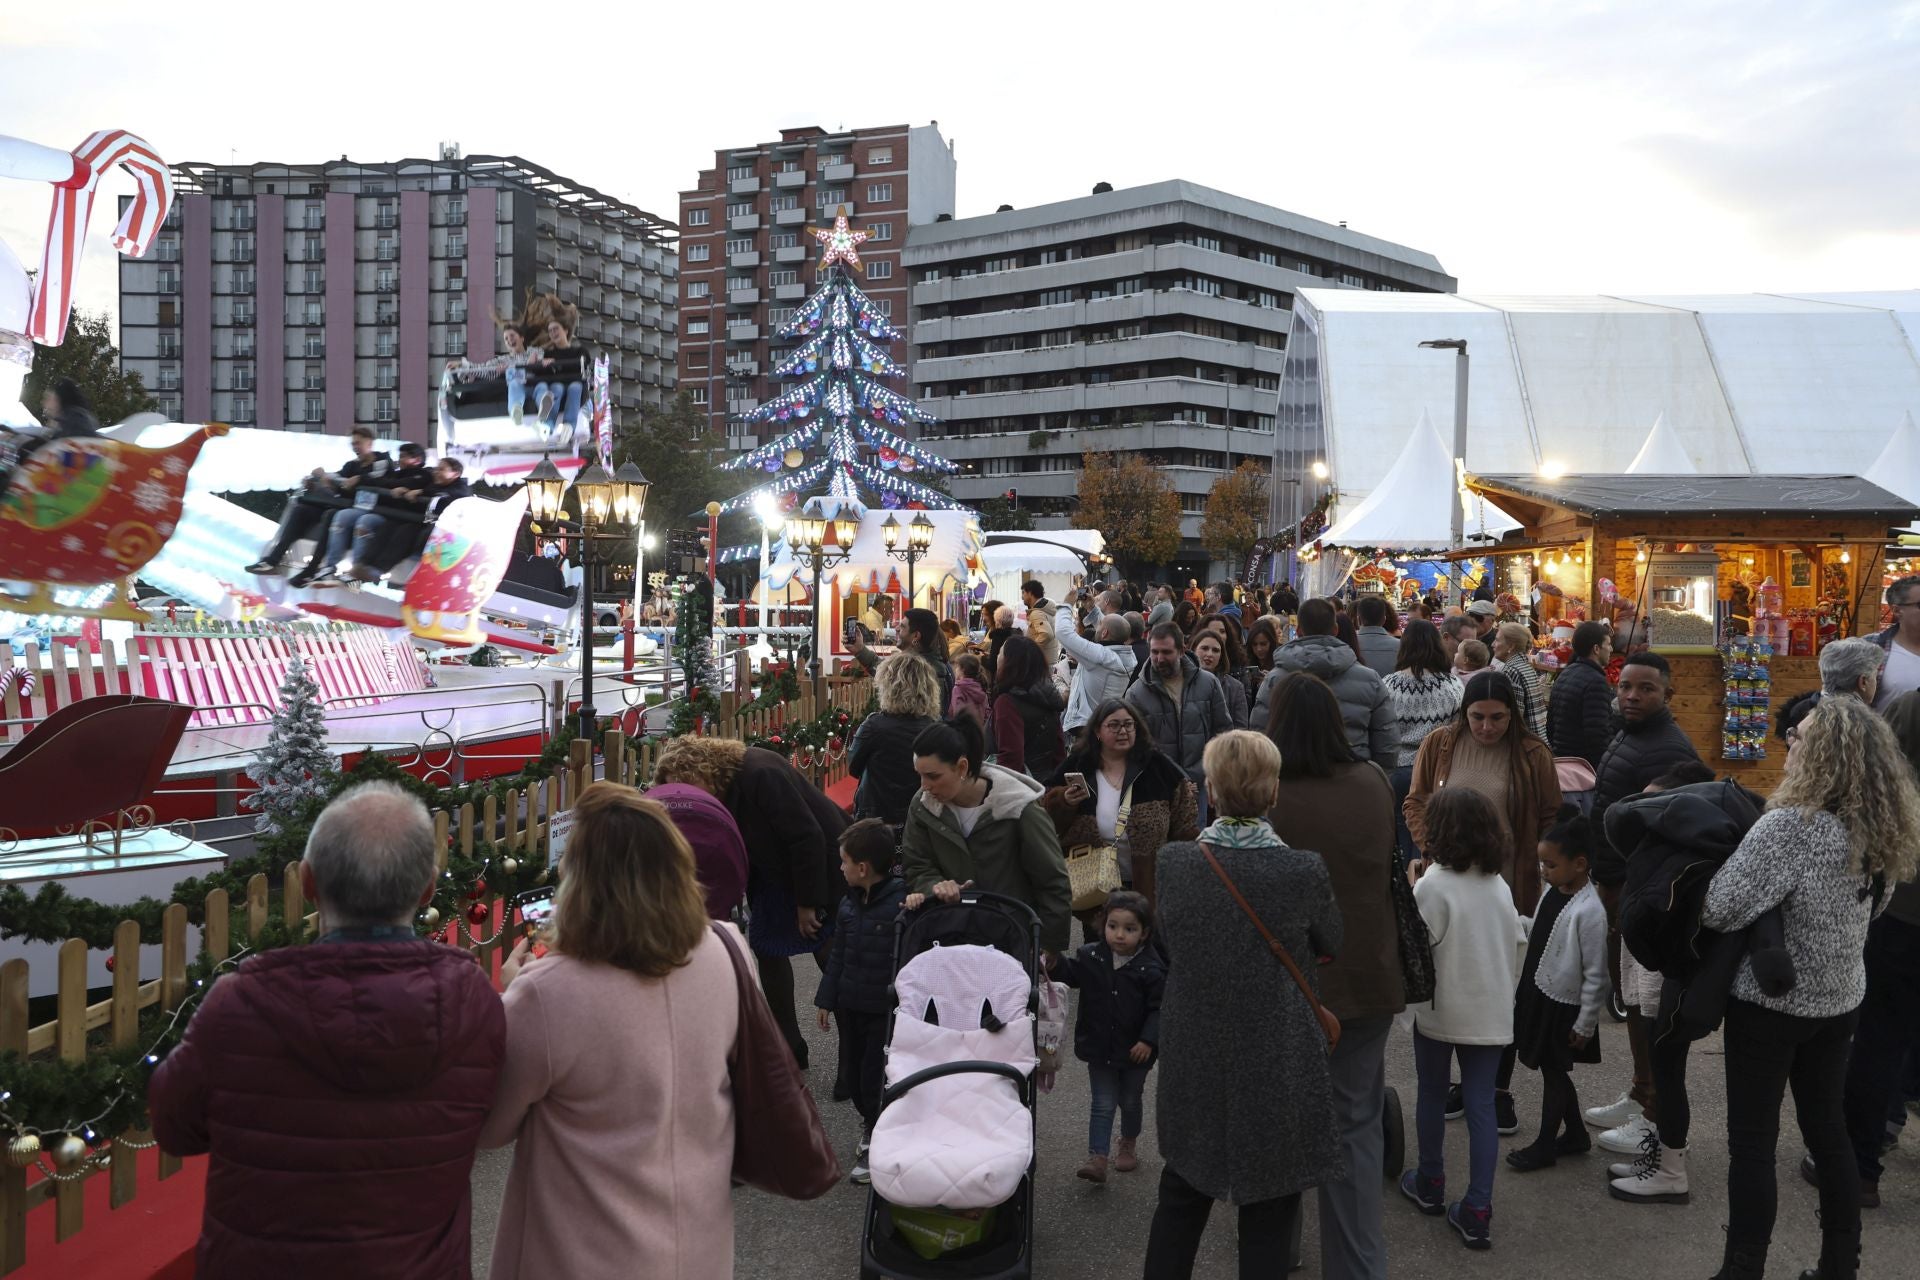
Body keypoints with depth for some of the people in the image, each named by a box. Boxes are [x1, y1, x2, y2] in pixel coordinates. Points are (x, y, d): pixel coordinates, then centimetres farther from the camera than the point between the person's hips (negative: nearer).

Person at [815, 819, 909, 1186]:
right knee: (853, 1072, 17)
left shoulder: (903, 902, -19)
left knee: (876, 1078, -1)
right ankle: (871, 1125, 39)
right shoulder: (849, 904, 4)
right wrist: (826, 1000, 14)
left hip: (887, 1010, -7)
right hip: (851, 1005, 7)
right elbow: (838, 956, 12)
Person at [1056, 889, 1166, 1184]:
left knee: (1130, 1102, 19)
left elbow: (1158, 1007, -14)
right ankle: (1097, 1159, 2)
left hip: (1135, 1049, -1)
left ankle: (1128, 1145, 43)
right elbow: (1069, 973, -1)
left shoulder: (1151, 968, -16)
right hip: (1099, 1048, 1)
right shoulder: (1090, 957, -8)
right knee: (1103, 1104, 3)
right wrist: (1053, 962, -21)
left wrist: (1148, 1040, -22)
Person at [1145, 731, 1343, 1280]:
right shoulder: (1305, 871, -19)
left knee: (1182, 1194, 21)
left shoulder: (1171, 862, -13)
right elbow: (1333, 945, 0)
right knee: (1269, 1213, 13)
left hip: (1192, 1060, 3)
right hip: (1278, 1067, -2)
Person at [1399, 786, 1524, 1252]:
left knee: (1433, 1096, 15)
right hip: (1490, 1012, 4)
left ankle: (1430, 1185, 31)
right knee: (1481, 1105, 6)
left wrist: (1411, 894, -8)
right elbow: (1515, 949, 10)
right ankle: (1477, 1209, 5)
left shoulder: (1434, 884, -18)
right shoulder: (1499, 885, 3)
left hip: (1440, 1009, -4)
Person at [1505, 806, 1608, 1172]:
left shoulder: (1588, 910, -24)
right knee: (1553, 1071, 18)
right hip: (1538, 994, 8)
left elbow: (1595, 974, -20)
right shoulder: (1552, 891, 0)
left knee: (1554, 1072, 7)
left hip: (1563, 1005, -8)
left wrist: (1585, 1024, -15)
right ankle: (1575, 1134, 36)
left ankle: (1546, 1144, 22)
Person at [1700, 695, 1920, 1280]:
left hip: (1772, 1004, -7)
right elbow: (1870, 907, 13)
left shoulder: (1791, 827, -26)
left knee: (1752, 1141, 4)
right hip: (1841, 1000, 7)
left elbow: (1722, 910, -27)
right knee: (1828, 1128, 19)